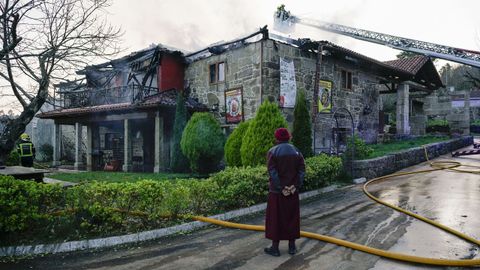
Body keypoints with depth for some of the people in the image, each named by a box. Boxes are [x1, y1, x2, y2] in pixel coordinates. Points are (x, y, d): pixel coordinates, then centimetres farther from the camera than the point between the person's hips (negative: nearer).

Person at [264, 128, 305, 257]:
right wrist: (296, 186, -4)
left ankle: (275, 247, 12)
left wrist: (281, 188, -13)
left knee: (275, 218, 6)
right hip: (293, 191, 4)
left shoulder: (272, 151, -9)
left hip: (277, 191, -4)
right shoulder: (296, 151, 4)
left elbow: (272, 172, -16)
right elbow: (302, 171, -3)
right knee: (292, 217, 13)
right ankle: (292, 246, 20)